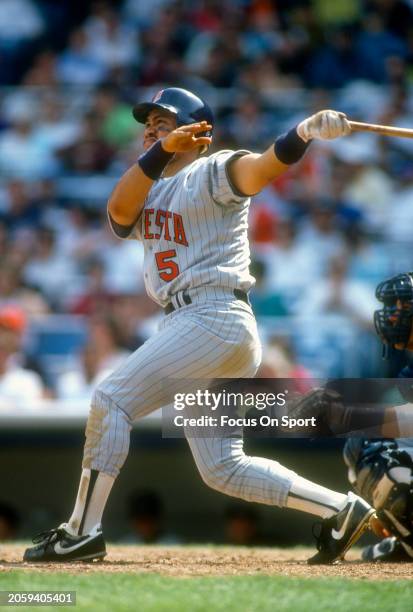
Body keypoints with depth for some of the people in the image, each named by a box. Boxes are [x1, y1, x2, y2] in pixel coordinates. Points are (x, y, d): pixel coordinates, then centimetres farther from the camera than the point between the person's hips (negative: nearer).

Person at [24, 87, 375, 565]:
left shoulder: (213, 172, -1)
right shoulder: (148, 190, 20)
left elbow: (263, 167, -20)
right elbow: (119, 212, -2)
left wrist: (304, 132, -41)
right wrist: (161, 151, -14)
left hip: (215, 316, -9)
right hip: (190, 324, 9)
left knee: (111, 398, -13)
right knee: (222, 468, 7)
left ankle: (82, 531, -10)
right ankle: (341, 508, 10)